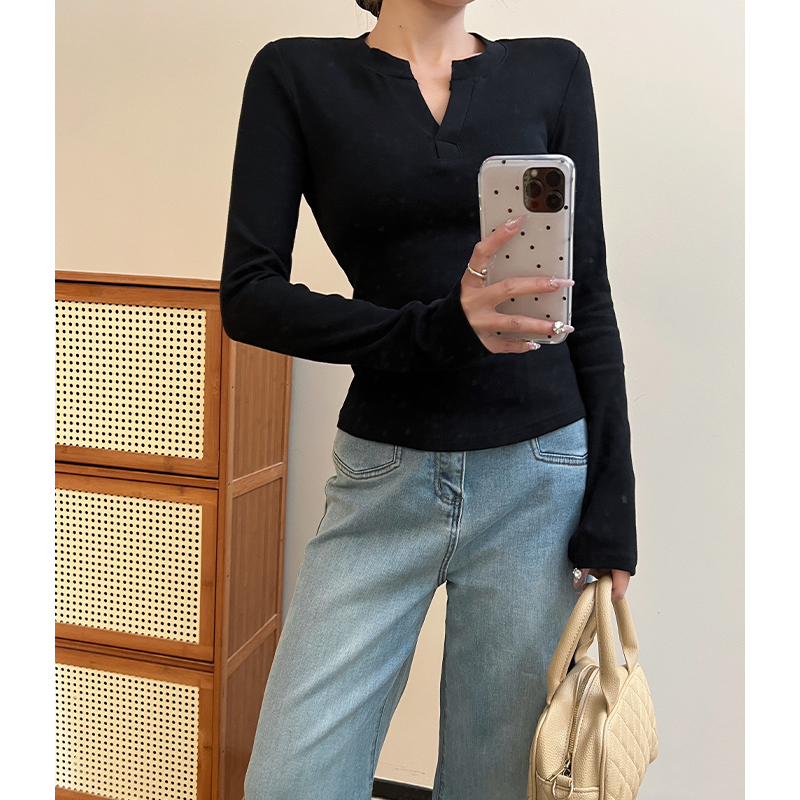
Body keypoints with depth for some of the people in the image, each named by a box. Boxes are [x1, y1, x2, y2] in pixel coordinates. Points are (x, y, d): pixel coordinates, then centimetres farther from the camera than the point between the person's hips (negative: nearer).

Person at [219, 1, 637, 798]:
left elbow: (589, 293, 4)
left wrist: (611, 509, -2)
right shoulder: (295, 74, 3)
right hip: (383, 480, 0)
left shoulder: (553, 71, 7)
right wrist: (435, 329, -19)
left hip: (541, 477, 1)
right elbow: (246, 296, -4)